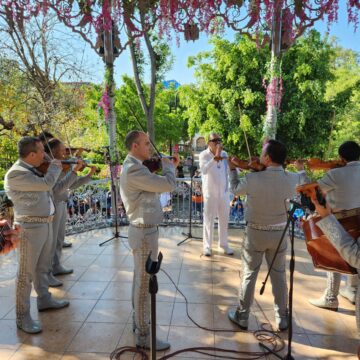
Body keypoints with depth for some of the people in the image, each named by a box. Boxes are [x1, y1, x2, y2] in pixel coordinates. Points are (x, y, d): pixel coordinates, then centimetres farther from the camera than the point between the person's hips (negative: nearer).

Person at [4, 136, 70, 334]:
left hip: (46, 224, 9)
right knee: (26, 272, 0)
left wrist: (55, 169, 10)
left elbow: (44, 187, 21)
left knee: (42, 267, 20)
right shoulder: (16, 174, -18)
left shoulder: (32, 170, 10)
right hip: (30, 227, -9)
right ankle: (22, 316, 11)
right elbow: (46, 184, -23)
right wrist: (55, 167, -6)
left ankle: (44, 300, 37)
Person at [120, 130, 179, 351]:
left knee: (140, 281, 21)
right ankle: (144, 336, 16)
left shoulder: (133, 167, 11)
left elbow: (158, 184, 15)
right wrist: (168, 165, -6)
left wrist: (169, 166, 6)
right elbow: (169, 185, -25)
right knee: (145, 284, 1)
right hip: (146, 232, -10)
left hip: (143, 229, 10)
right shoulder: (134, 170, -23)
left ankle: (138, 321, 37)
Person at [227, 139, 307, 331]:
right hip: (279, 233, 3)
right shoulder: (291, 179, -13)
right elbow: (302, 178, 12)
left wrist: (232, 169, 13)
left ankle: (242, 316, 24)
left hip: (255, 233, -2)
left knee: (249, 275, 12)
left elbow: (235, 189, -2)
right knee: (279, 275, 17)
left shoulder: (253, 178, -22)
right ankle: (282, 318, 30)